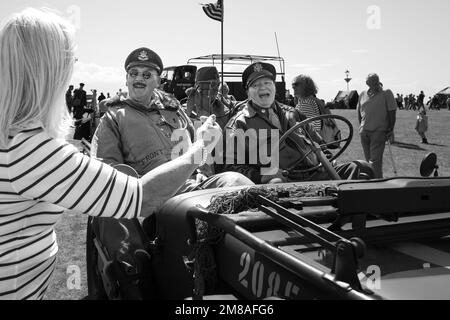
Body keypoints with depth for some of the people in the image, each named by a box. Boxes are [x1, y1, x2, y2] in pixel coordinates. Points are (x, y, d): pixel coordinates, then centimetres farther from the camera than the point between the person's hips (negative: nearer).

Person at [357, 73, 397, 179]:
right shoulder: (363, 94, 10)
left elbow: (392, 112, -3)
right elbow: (359, 112, 18)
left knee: (375, 160, -12)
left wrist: (391, 130, -6)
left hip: (379, 131, -5)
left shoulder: (386, 93, -2)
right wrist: (361, 127, 12)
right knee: (368, 160, 14)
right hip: (364, 132, 5)